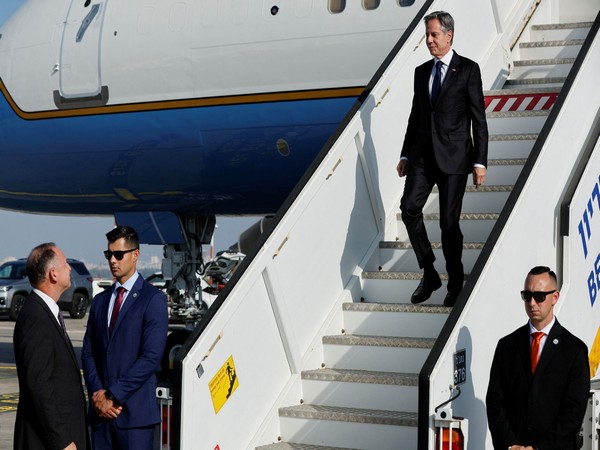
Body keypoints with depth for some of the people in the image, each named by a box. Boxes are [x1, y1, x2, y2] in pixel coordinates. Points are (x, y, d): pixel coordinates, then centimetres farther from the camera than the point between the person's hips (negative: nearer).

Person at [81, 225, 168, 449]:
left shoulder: (153, 299, -4)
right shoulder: (100, 300, 16)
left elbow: (151, 357, -11)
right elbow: (88, 353, 12)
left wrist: (113, 395, -11)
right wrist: (97, 394, -4)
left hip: (135, 412, -5)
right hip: (100, 409, 5)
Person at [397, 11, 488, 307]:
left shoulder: (468, 69, 0)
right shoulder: (421, 71, 14)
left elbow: (479, 118, -2)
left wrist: (480, 162, -7)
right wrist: (405, 154, 15)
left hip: (454, 155, -4)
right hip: (423, 154, 4)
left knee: (449, 221, -2)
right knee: (409, 208, -13)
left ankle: (455, 283, 14)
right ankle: (429, 274, 0)